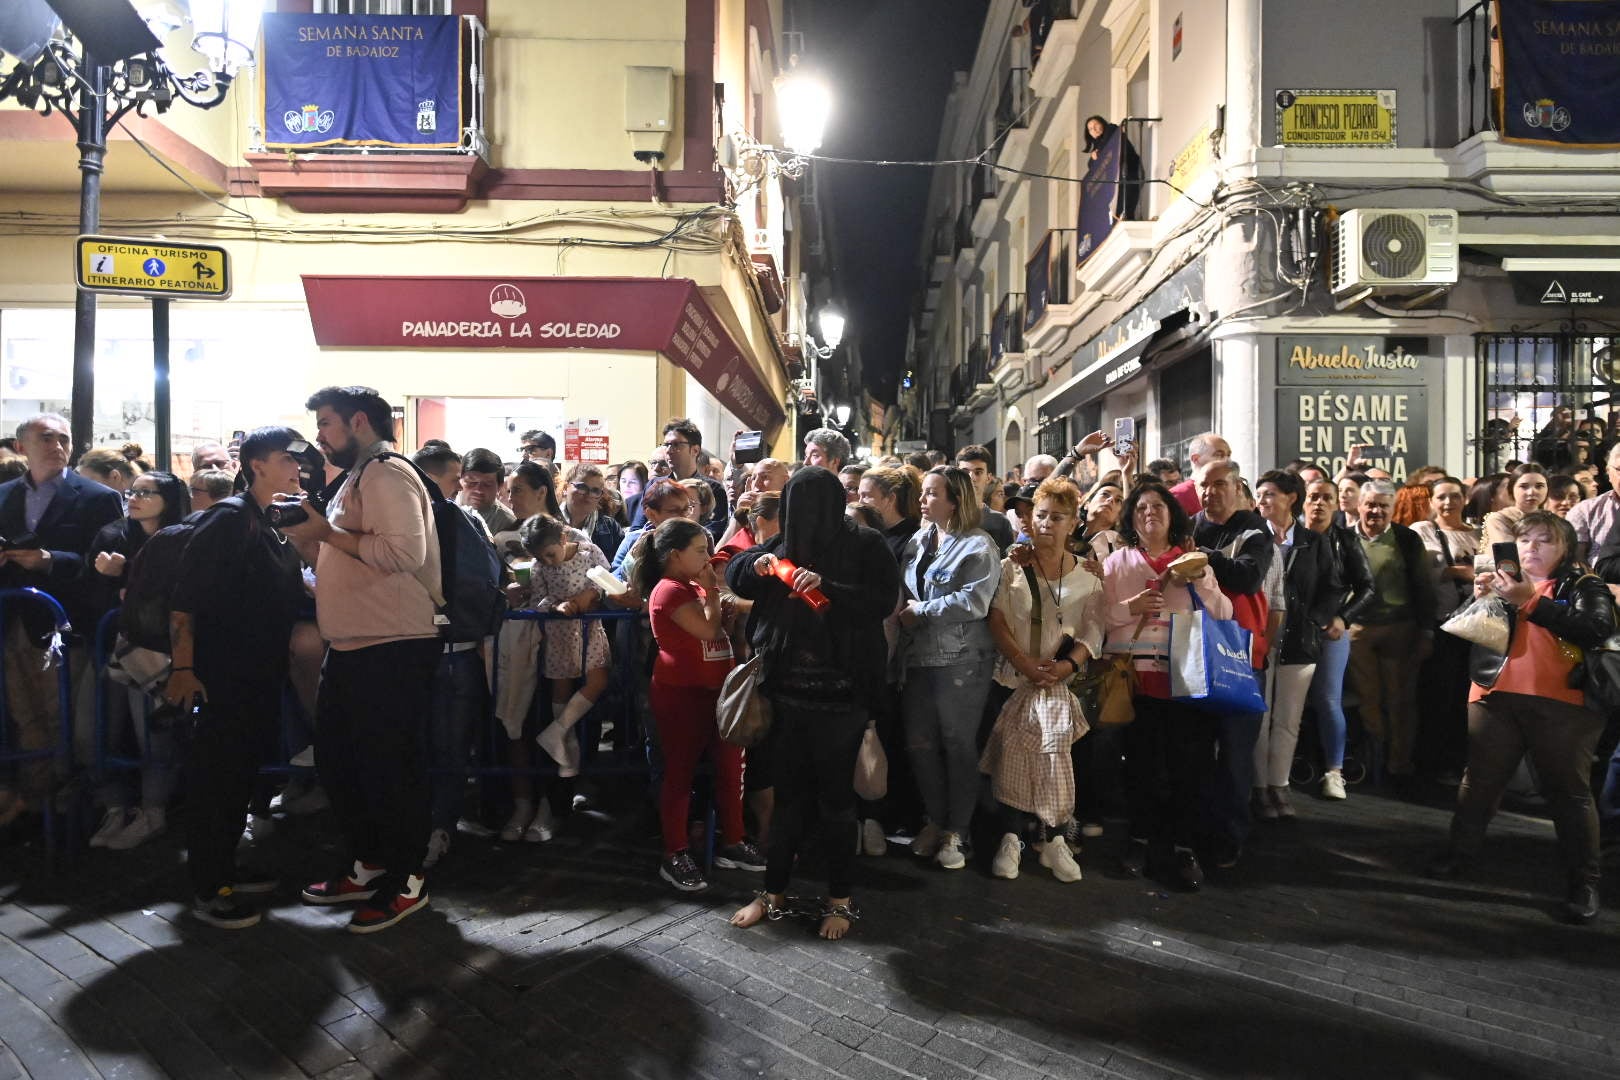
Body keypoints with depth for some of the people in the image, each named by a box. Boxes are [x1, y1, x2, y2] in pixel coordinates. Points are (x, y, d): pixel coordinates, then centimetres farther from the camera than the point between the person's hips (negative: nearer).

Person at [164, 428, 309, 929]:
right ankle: (207, 890, 7)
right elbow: (185, 598, -17)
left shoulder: (278, 528, 14)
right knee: (214, 774, -2)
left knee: (241, 772, 16)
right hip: (225, 675, -9)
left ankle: (225, 868, 29)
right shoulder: (229, 518, -11)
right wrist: (183, 667, -21)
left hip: (262, 675, 9)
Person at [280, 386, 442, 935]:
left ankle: (407, 879, 14)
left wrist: (328, 531, -19)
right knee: (337, 759, 17)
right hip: (352, 649, 11)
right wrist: (305, 535, 7)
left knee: (390, 767, -1)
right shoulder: (356, 479, 20)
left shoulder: (387, 473, -12)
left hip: (393, 649, -11)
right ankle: (369, 864, 31)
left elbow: (405, 551, -27)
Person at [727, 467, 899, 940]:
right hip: (787, 691, 4)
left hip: (840, 693, -4)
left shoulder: (866, 546, -5)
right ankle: (774, 893, 26)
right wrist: (758, 565, -9)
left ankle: (840, 898, 23)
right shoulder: (786, 544, 7)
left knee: (835, 796, 7)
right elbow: (734, 575, 13)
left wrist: (826, 585, -28)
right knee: (788, 794, 13)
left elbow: (885, 599, -17)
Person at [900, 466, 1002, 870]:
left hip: (961, 662, -6)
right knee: (920, 743, 10)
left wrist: (920, 612, -15)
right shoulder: (918, 541, 12)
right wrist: (903, 613, 0)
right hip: (919, 658, 6)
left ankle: (956, 830, 17)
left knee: (959, 746, 4)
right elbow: (902, 591, 21)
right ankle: (935, 819, 27)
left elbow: (974, 602, -21)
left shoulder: (978, 546, -9)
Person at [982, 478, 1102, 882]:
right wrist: (1025, 663, -13)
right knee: (1013, 753, -5)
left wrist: (1067, 665, -13)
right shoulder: (1012, 566, 7)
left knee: (1054, 754, -11)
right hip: (1014, 677, 0)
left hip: (1062, 681, 0)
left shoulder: (1087, 574, 9)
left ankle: (1052, 840, 3)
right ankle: (1011, 840, 5)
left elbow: (1092, 633, 3)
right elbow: (997, 622, -1)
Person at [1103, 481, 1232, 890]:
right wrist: (1130, 607, -14)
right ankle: (1141, 838, 22)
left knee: (1188, 761, -1)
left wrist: (1200, 578, -9)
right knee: (1140, 760, 6)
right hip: (1135, 674, 0)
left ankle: (1184, 845, 12)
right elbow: (1098, 616, 2)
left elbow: (1223, 615, 4)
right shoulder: (1117, 562, 9)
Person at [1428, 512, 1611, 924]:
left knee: (1568, 791, 1)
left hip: (1563, 704, -4)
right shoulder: (1501, 581, 17)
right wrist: (1478, 599, -6)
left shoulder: (1584, 587, 4)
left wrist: (1531, 601, -20)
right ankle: (1461, 852, 23)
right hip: (1496, 697, 4)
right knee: (1480, 780, 10)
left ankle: (1583, 882, 11)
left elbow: (1598, 629, -16)